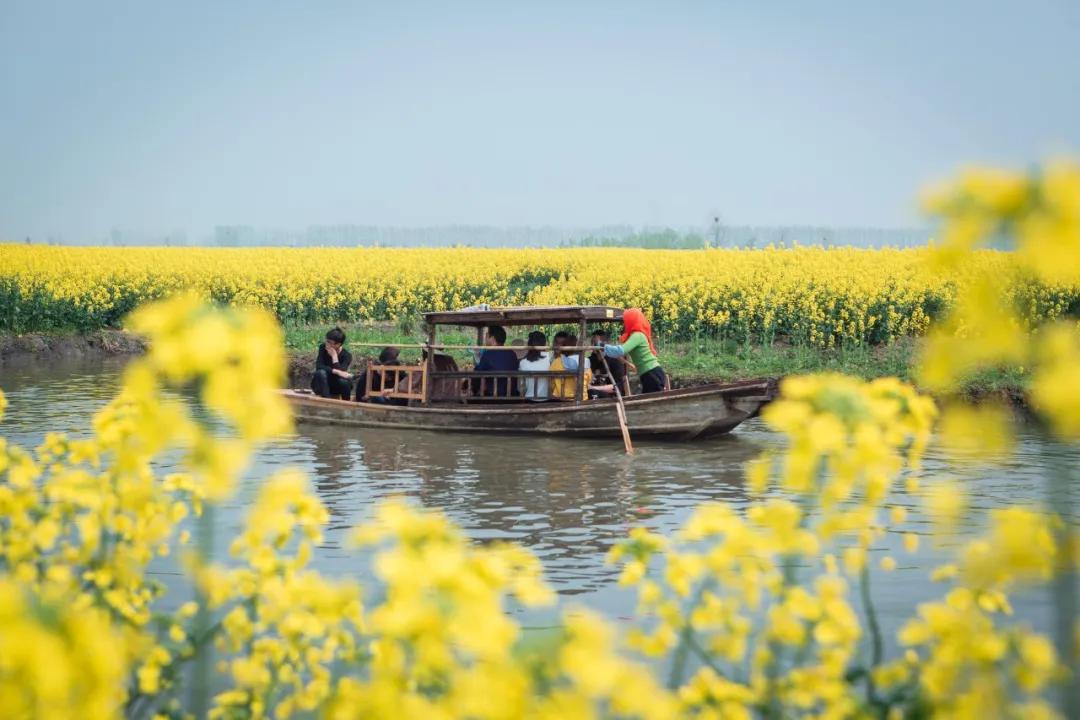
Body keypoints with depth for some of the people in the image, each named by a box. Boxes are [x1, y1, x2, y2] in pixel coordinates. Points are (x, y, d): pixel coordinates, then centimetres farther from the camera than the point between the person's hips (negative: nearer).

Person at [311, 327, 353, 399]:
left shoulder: (346, 355, -16)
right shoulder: (323, 348, -11)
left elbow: (341, 372, -30)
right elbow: (319, 366, -24)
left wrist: (334, 356, -30)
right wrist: (336, 371, -36)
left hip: (336, 386, -1)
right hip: (321, 385, 1)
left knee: (344, 382, -32)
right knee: (321, 372, -30)